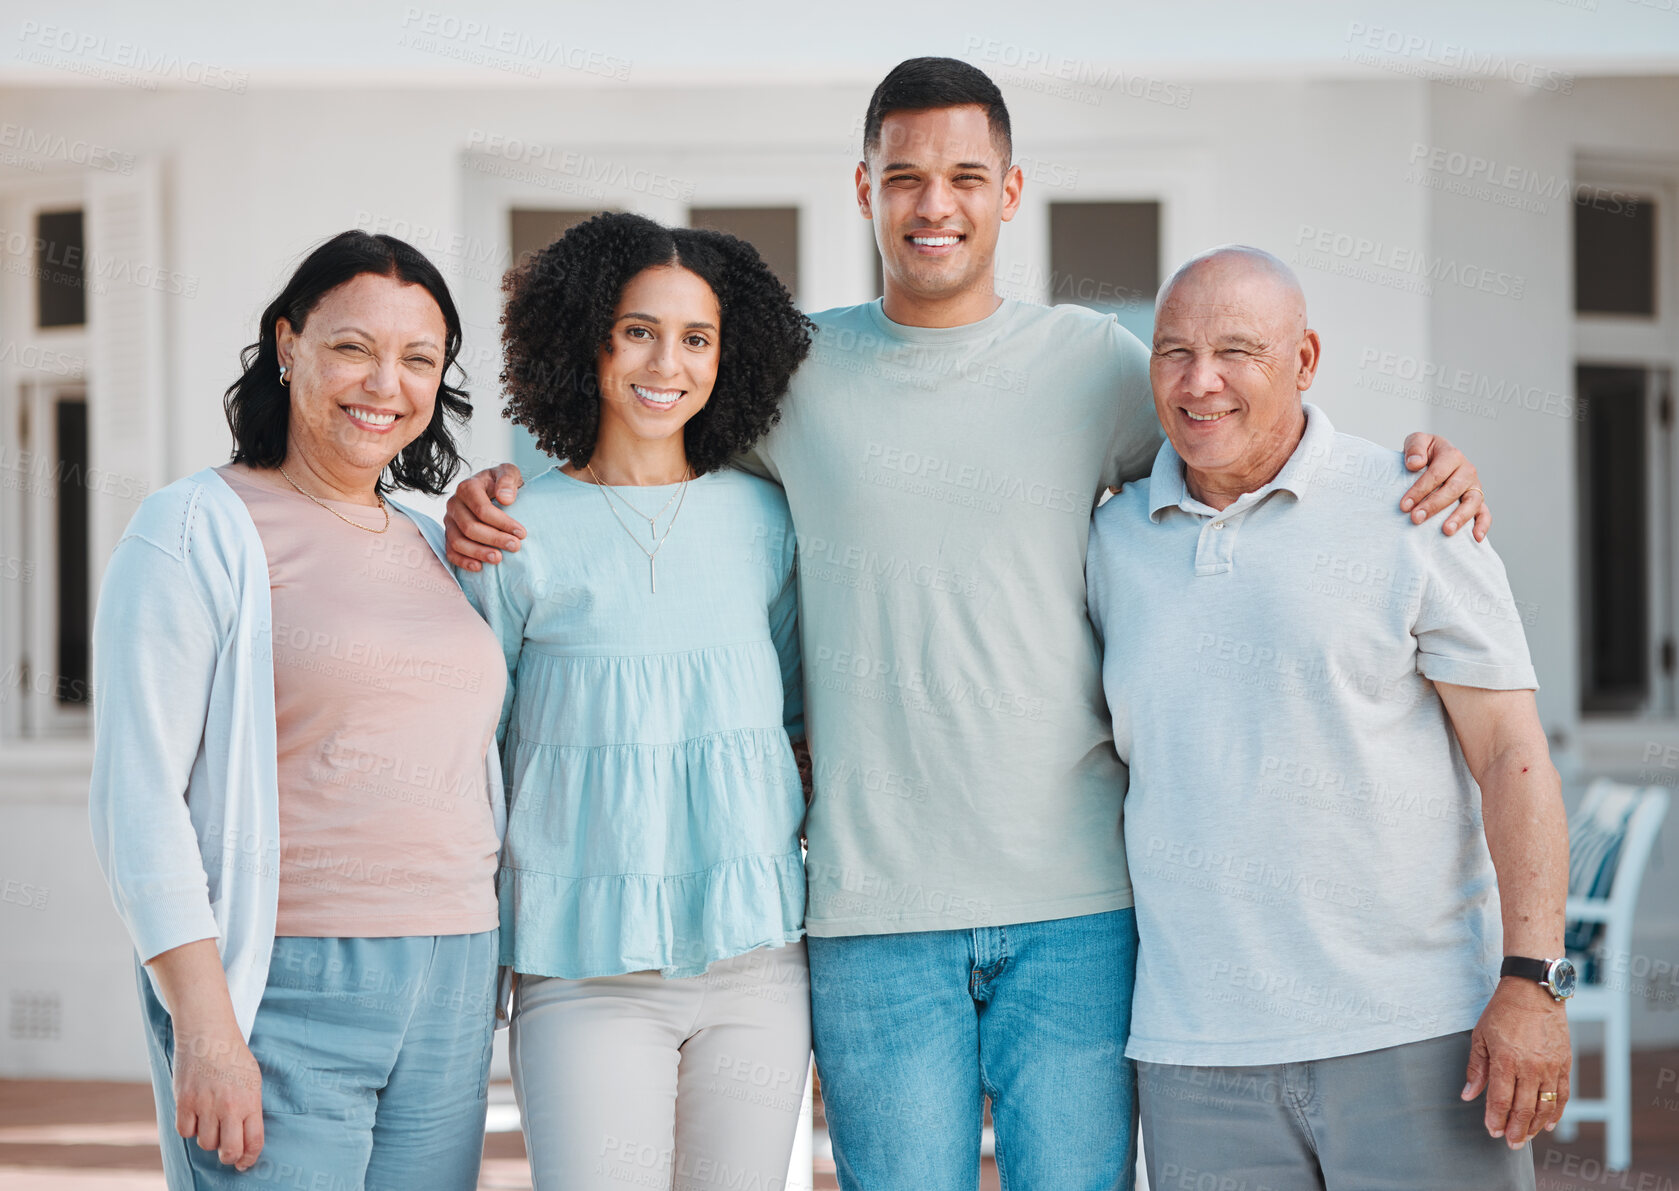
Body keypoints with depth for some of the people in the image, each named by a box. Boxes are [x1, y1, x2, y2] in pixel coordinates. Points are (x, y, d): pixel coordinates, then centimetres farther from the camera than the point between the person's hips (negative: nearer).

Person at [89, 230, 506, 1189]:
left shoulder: (437, 550, 17)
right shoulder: (196, 529, -3)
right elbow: (137, 797, -10)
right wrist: (204, 1028, -17)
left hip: (449, 999, 6)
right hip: (279, 995, -6)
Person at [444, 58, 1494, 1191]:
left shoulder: (1094, 362, 6)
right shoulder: (796, 372, 7)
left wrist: (1416, 463, -1)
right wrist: (498, 489, 3)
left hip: (1078, 897, 0)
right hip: (875, 908, 0)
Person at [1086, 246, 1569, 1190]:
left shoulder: (1411, 517, -1)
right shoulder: (1116, 539, 10)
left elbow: (1512, 755, -4)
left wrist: (1533, 983, -13)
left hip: (1418, 1035, -3)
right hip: (1199, 1056, 3)